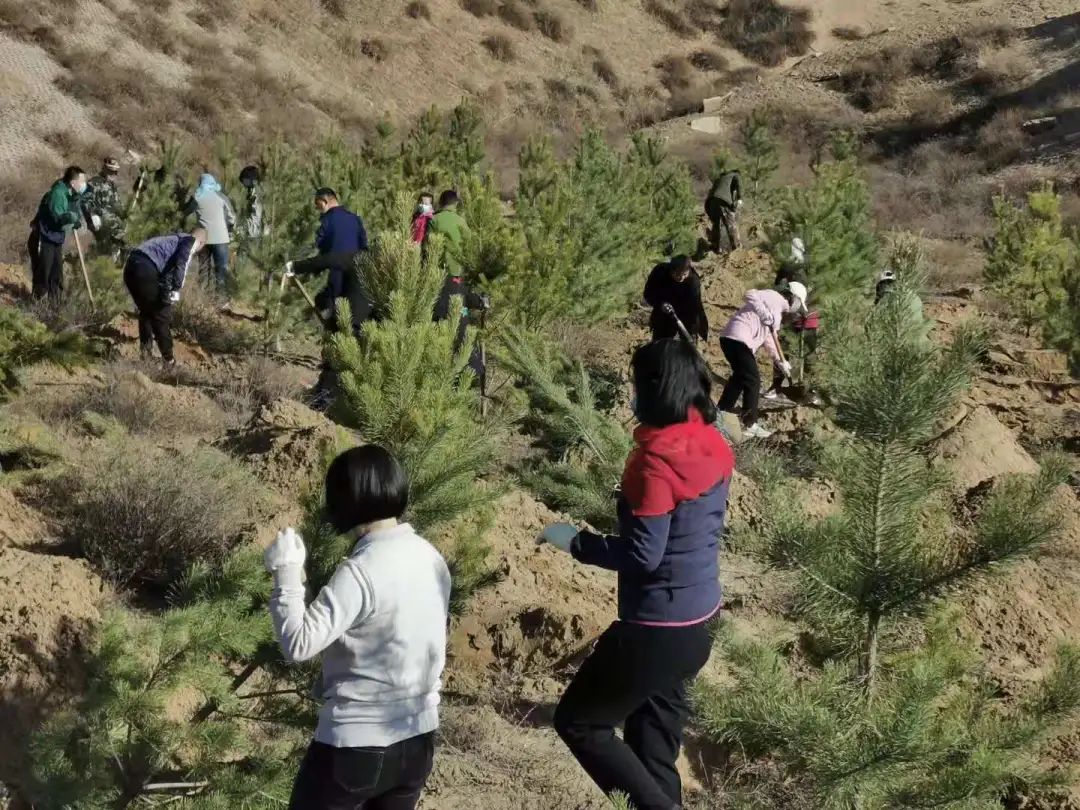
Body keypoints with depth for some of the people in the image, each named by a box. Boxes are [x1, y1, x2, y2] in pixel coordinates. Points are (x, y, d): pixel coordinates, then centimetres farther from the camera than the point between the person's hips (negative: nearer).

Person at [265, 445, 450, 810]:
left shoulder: (361, 571, -22)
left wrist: (287, 573, -17)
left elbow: (298, 643, -26)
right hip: (418, 736, 7)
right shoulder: (431, 558, 3)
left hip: (357, 743, -7)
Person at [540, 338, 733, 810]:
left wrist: (575, 542, -12)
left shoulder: (656, 461, -23)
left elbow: (642, 556, -23)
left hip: (657, 628, -8)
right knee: (654, 736, 19)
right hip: (700, 619, 8)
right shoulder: (714, 448, 2)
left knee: (578, 722, 7)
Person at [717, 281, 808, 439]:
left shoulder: (777, 311, 25)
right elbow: (751, 295, -21)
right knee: (753, 380, -4)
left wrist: (780, 361, 26)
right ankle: (750, 425, 1)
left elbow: (768, 338, 30)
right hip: (738, 339, -10)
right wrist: (767, 317, -25)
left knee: (741, 376, 25)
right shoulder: (775, 298, -5)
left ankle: (721, 413, 35)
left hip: (733, 339, 10)